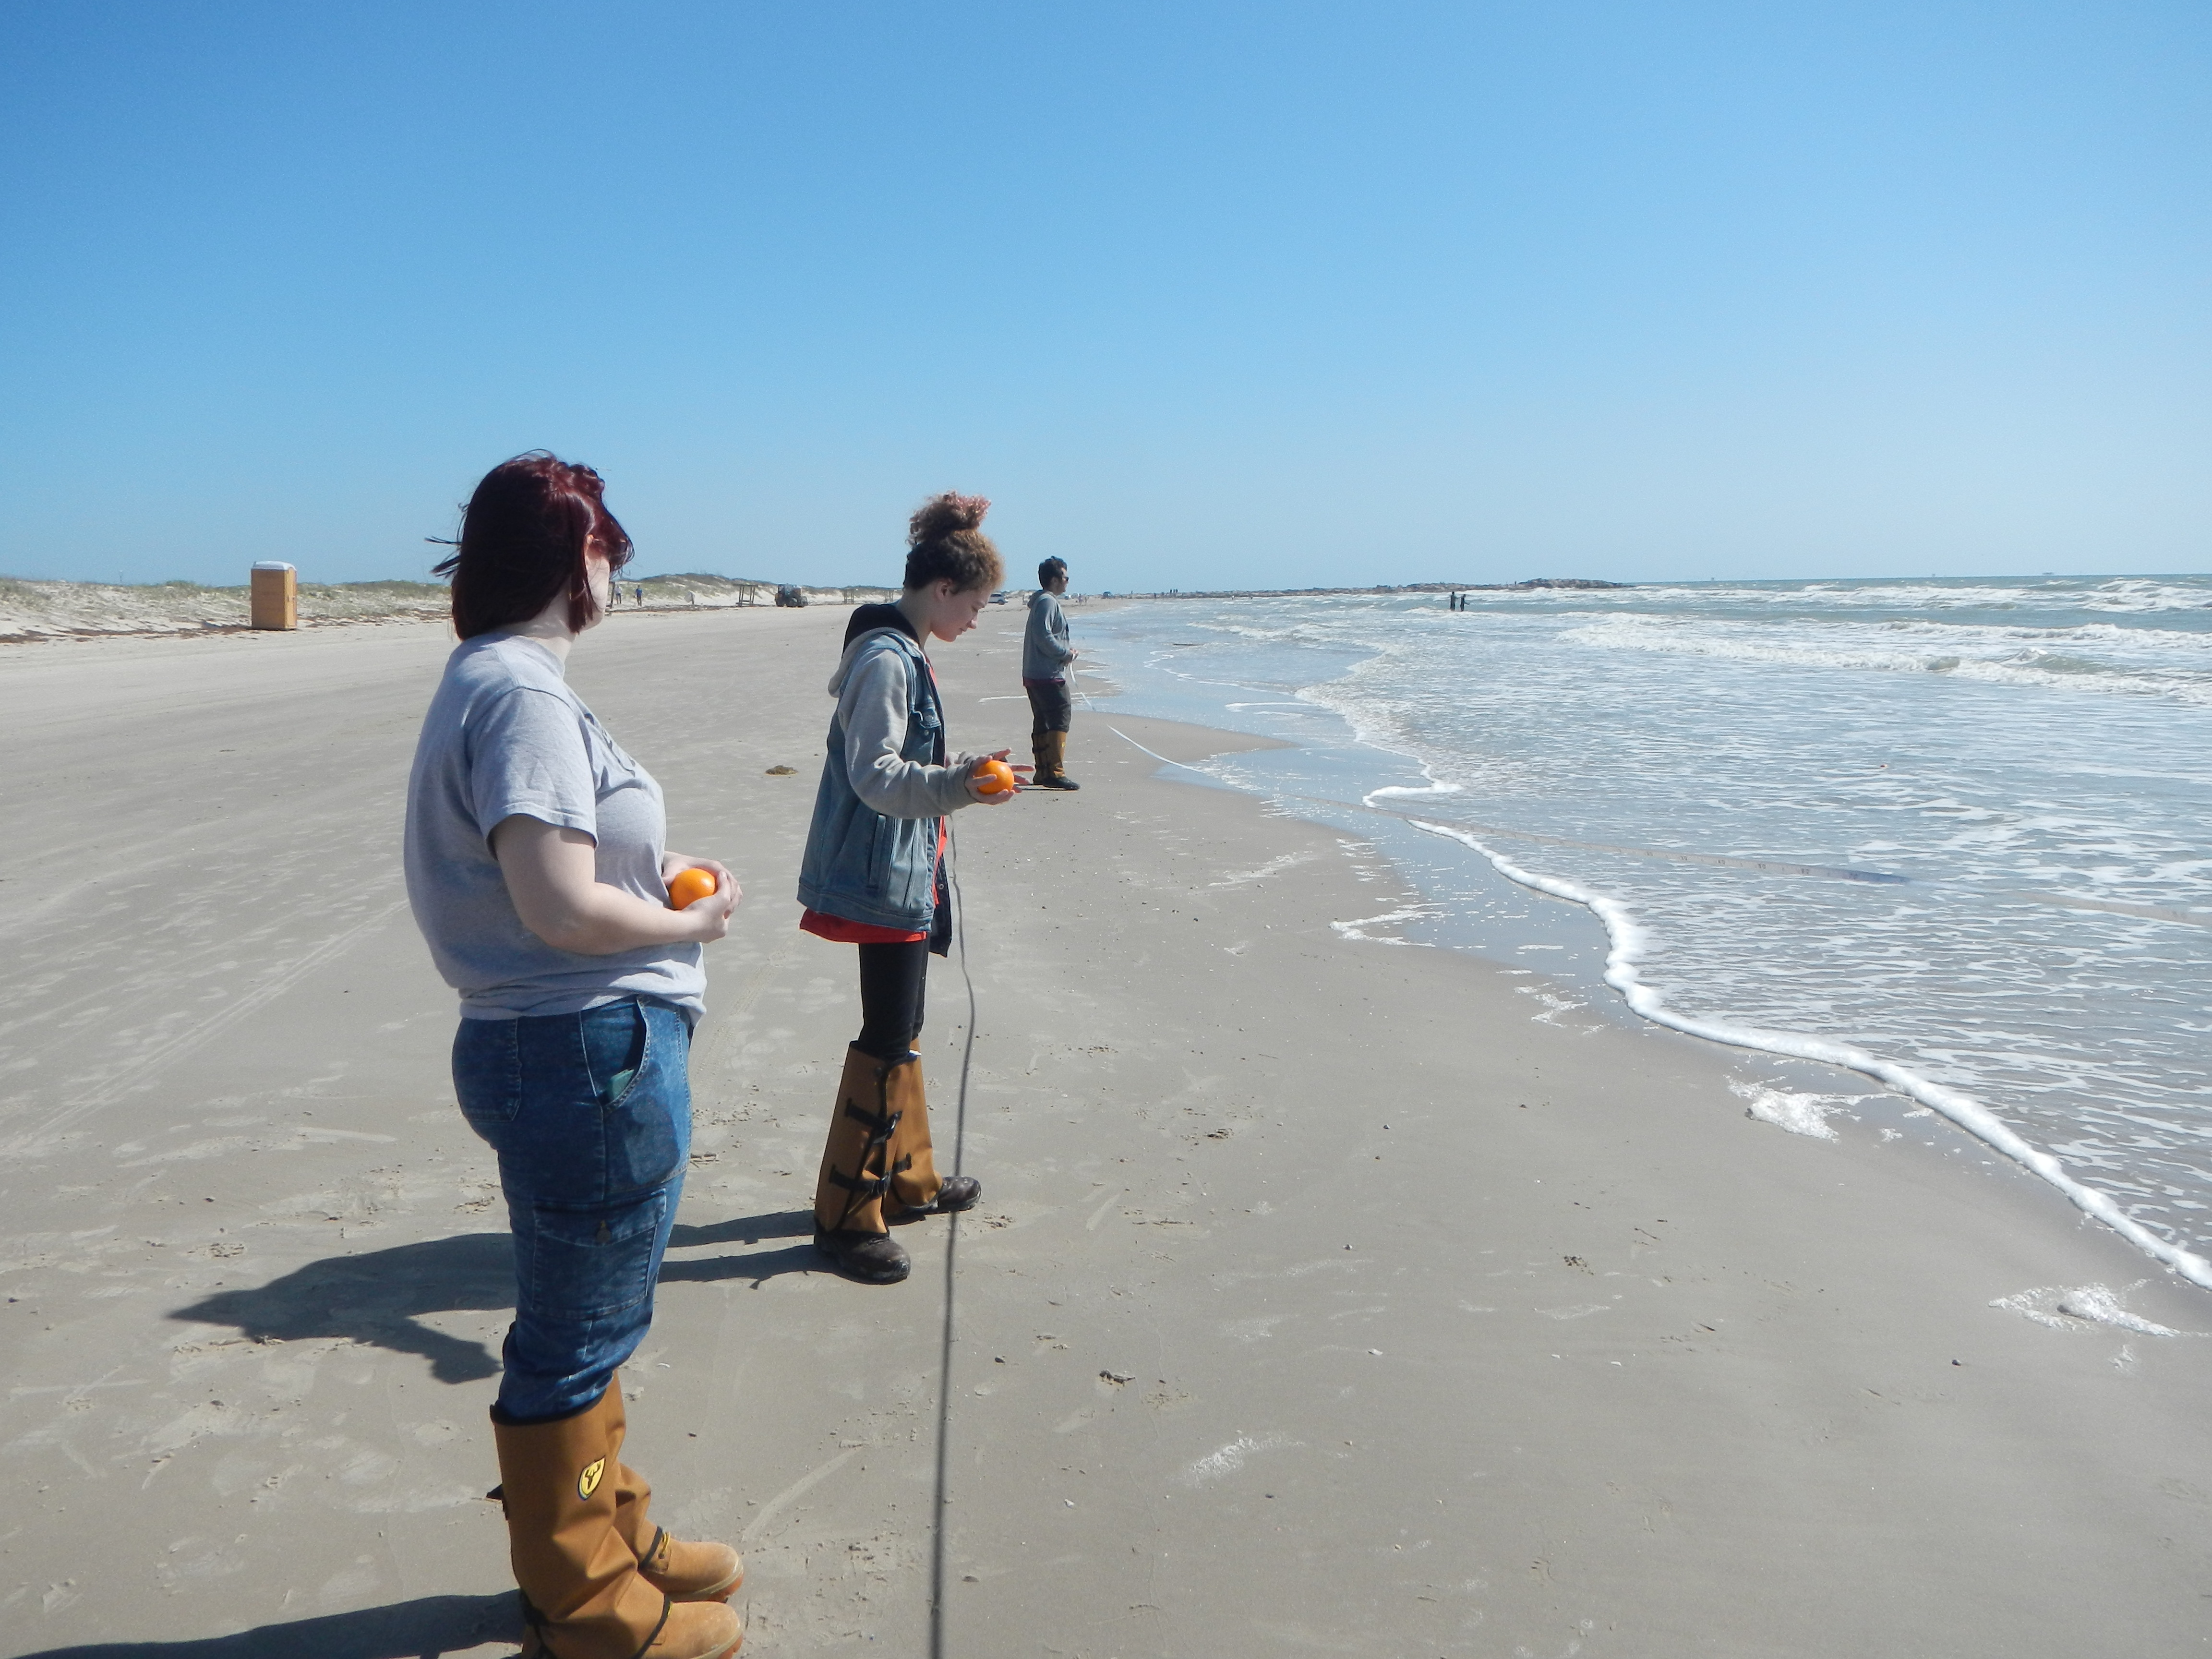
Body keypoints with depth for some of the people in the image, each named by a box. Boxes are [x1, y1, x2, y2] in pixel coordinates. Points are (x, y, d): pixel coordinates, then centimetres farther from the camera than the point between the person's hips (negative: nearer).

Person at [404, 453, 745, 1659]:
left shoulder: (491, 680, 12)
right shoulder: (524, 696, -20)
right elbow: (561, 908, -27)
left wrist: (654, 867, 11)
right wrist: (691, 924, -11)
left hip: (551, 1049, 11)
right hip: (590, 1054, -11)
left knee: (581, 1322, 23)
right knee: (577, 1341, 6)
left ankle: (610, 1535, 42)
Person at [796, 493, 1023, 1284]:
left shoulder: (902, 653, 13)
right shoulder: (886, 660, -18)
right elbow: (875, 777, -26)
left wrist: (956, 771, 24)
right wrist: (956, 786, -37)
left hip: (904, 871, 11)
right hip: (884, 876, -11)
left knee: (902, 1028, 18)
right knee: (886, 1039, -6)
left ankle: (908, 1180, 32)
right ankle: (846, 1215, 4)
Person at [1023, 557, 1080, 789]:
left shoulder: (1045, 602, 21)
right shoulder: (1048, 602, -12)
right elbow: (1043, 637, -22)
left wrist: (1067, 650, 13)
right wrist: (1066, 653, -12)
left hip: (1034, 675, 11)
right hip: (1048, 676, -11)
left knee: (1043, 722, 13)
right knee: (1061, 718, -14)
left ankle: (1043, 772, 18)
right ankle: (1055, 773, -19)